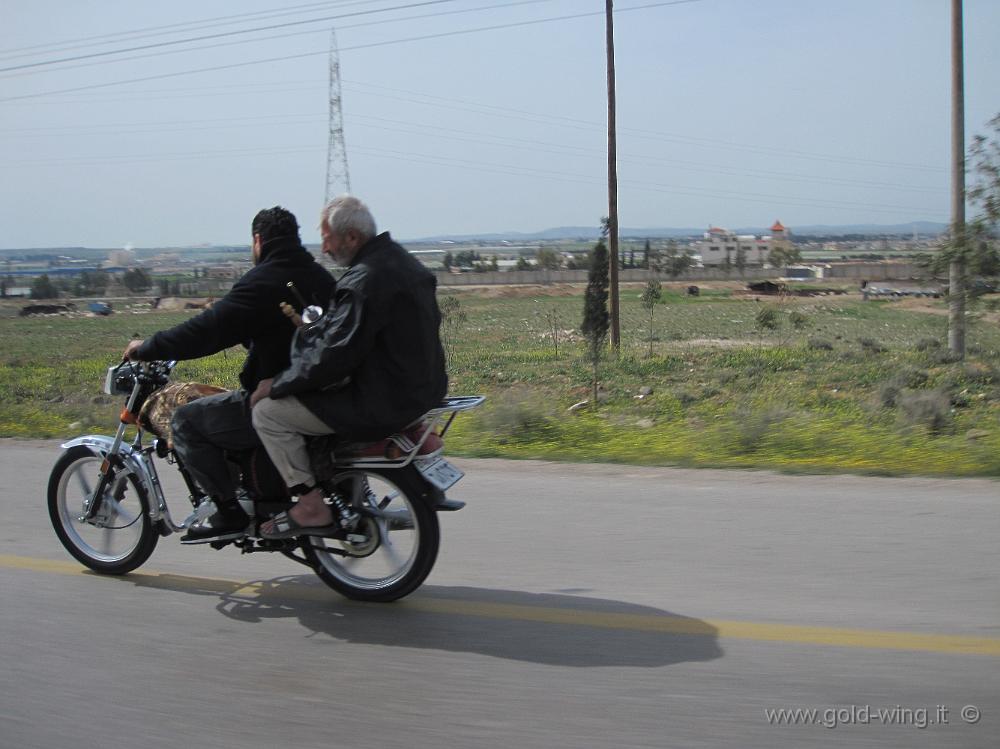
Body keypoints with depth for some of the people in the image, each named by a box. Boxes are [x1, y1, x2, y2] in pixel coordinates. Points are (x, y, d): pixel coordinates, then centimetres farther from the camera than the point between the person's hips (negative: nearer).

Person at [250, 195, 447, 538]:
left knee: (267, 411, -4)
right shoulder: (404, 262, 11)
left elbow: (335, 356, -22)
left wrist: (276, 386, -11)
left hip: (385, 403, -10)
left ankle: (312, 507, -2)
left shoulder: (365, 280, -20)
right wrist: (315, 330, 19)